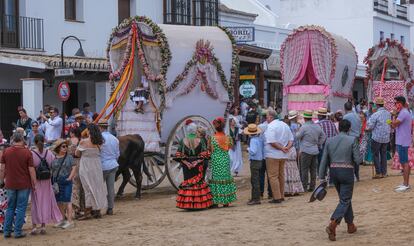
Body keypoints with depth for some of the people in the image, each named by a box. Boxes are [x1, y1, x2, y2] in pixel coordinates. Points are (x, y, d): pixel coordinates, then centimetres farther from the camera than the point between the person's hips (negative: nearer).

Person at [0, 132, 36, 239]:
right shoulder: (27, 152, -9)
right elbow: (31, 170, -9)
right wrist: (34, 184, 0)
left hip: (10, 185, 3)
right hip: (24, 185, -3)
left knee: (10, 208, 13)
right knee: (21, 208, 4)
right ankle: (18, 232, 4)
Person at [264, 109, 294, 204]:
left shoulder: (270, 126, -14)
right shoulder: (285, 125, 13)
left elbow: (272, 142, -23)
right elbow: (291, 139, 12)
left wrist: (282, 148, -15)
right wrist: (287, 147, -3)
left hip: (273, 155, -8)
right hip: (283, 156, 8)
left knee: (273, 176, -3)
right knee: (281, 175, 15)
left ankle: (277, 197, -6)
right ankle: (281, 196, 20)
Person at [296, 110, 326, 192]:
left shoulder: (304, 127, -14)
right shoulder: (317, 126, 6)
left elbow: (298, 137, -5)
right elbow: (323, 136, 14)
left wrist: (297, 132, 15)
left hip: (306, 151, -6)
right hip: (315, 151, 6)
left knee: (304, 169, 0)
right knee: (313, 169, 11)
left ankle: (304, 186, 1)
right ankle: (312, 186, 14)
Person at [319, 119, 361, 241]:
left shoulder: (329, 141, 4)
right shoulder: (352, 140, -8)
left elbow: (324, 161, 4)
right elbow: (358, 159, -10)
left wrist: (322, 177, 9)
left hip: (333, 172, 5)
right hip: (347, 172, -5)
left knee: (345, 199, 21)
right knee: (345, 200, -1)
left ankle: (350, 225, 29)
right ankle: (332, 225, -20)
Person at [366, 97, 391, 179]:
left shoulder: (375, 115, -18)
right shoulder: (388, 114, 1)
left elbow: (369, 127, -14)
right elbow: (390, 125, 11)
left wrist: (368, 129, 6)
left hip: (377, 138, -5)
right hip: (386, 138, 5)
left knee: (376, 155, 5)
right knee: (384, 154, 13)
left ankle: (378, 173, 3)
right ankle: (384, 172, 15)